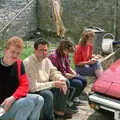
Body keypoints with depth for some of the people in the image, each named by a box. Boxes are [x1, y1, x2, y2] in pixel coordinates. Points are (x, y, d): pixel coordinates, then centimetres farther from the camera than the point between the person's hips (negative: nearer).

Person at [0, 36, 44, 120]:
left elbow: (24, 85, 1)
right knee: (29, 102, -26)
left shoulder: (19, 64, 2)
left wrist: (13, 97, -16)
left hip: (15, 99, 6)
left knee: (39, 99, -13)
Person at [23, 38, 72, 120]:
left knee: (65, 83, 1)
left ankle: (59, 111, 12)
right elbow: (33, 87, -30)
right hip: (32, 91, -8)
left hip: (45, 86, 9)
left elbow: (54, 73, 9)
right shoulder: (28, 63, -27)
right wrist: (53, 84, -27)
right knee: (48, 94, -34)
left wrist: (62, 80, -15)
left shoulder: (47, 60, -2)